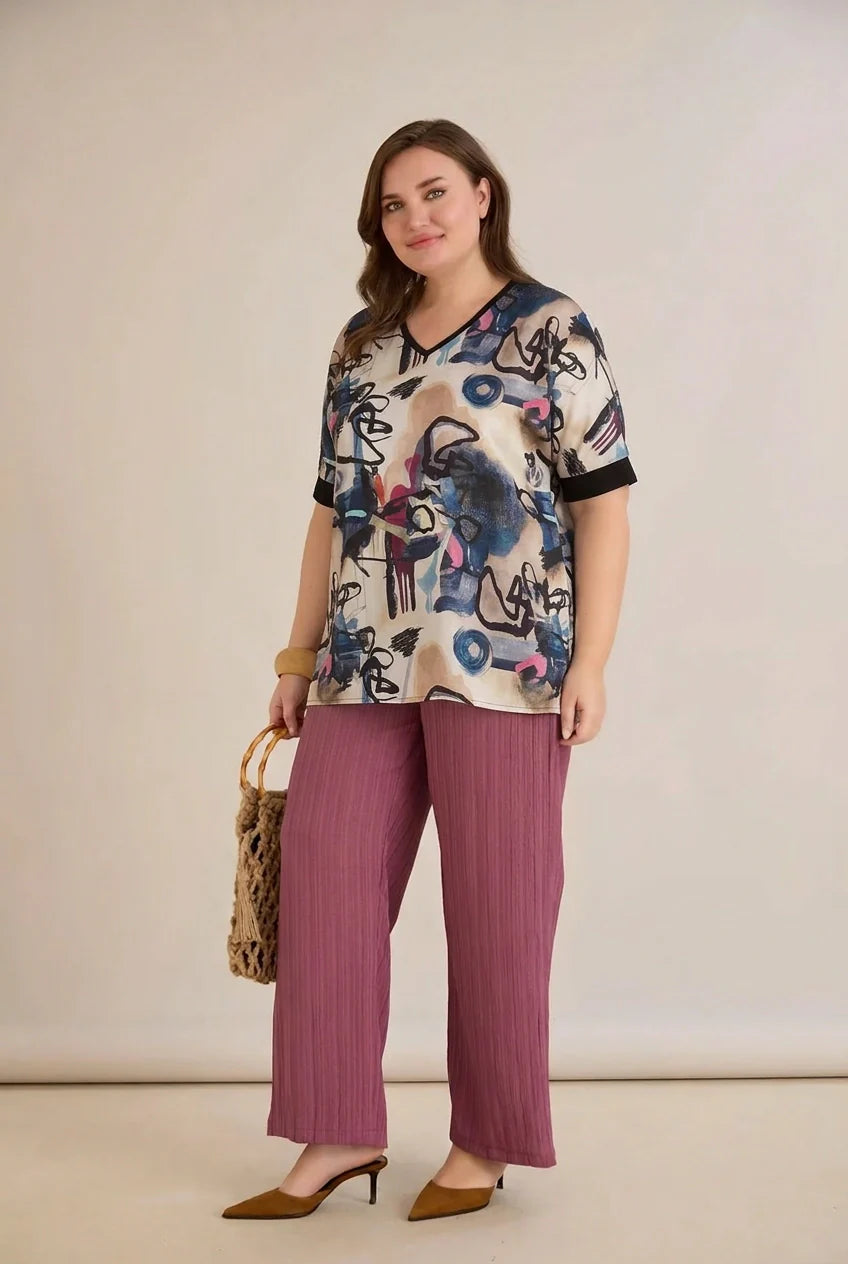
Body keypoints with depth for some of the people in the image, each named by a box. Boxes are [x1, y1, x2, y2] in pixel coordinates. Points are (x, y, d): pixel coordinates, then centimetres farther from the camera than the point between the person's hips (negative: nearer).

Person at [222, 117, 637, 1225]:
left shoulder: (554, 331, 0)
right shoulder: (362, 341, 15)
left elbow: (602, 503, -3)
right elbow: (334, 507, 17)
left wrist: (590, 659, -10)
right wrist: (300, 654, 15)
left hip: (501, 667, -5)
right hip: (362, 666, 6)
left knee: (495, 908, 3)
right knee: (324, 884, 3)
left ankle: (486, 1144, 18)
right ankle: (341, 1133, 17)